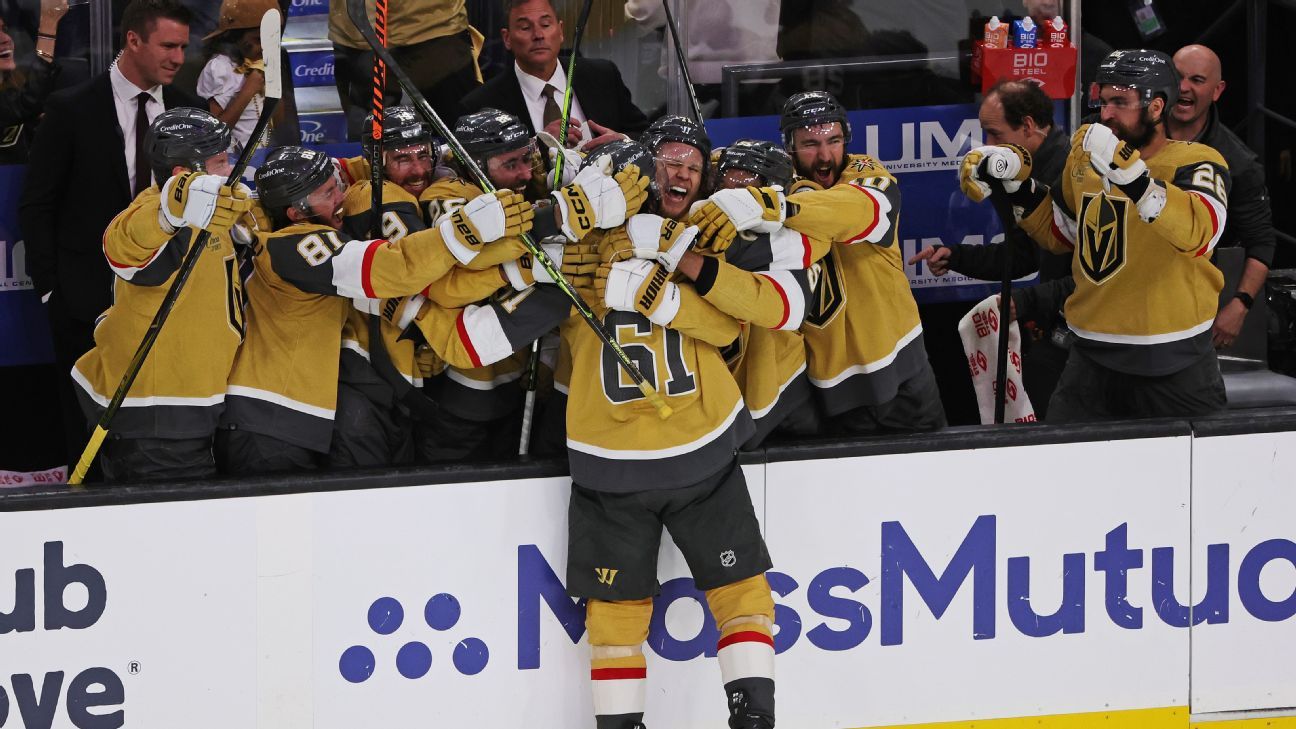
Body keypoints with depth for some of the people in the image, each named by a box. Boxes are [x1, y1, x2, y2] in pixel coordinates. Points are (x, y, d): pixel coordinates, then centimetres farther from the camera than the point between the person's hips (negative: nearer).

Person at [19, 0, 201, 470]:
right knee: (87, 432, 0)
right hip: (88, 302, -3)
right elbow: (36, 207, -1)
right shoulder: (72, 110, -4)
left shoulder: (187, 112, 7)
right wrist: (50, 288, -6)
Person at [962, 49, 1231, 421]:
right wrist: (1015, 177, 8)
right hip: (1093, 359, 5)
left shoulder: (1196, 162, -11)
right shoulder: (1085, 150, 7)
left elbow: (1198, 233, -33)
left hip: (1175, 366, -5)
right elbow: (1056, 231, 23)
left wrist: (1129, 171, -43)